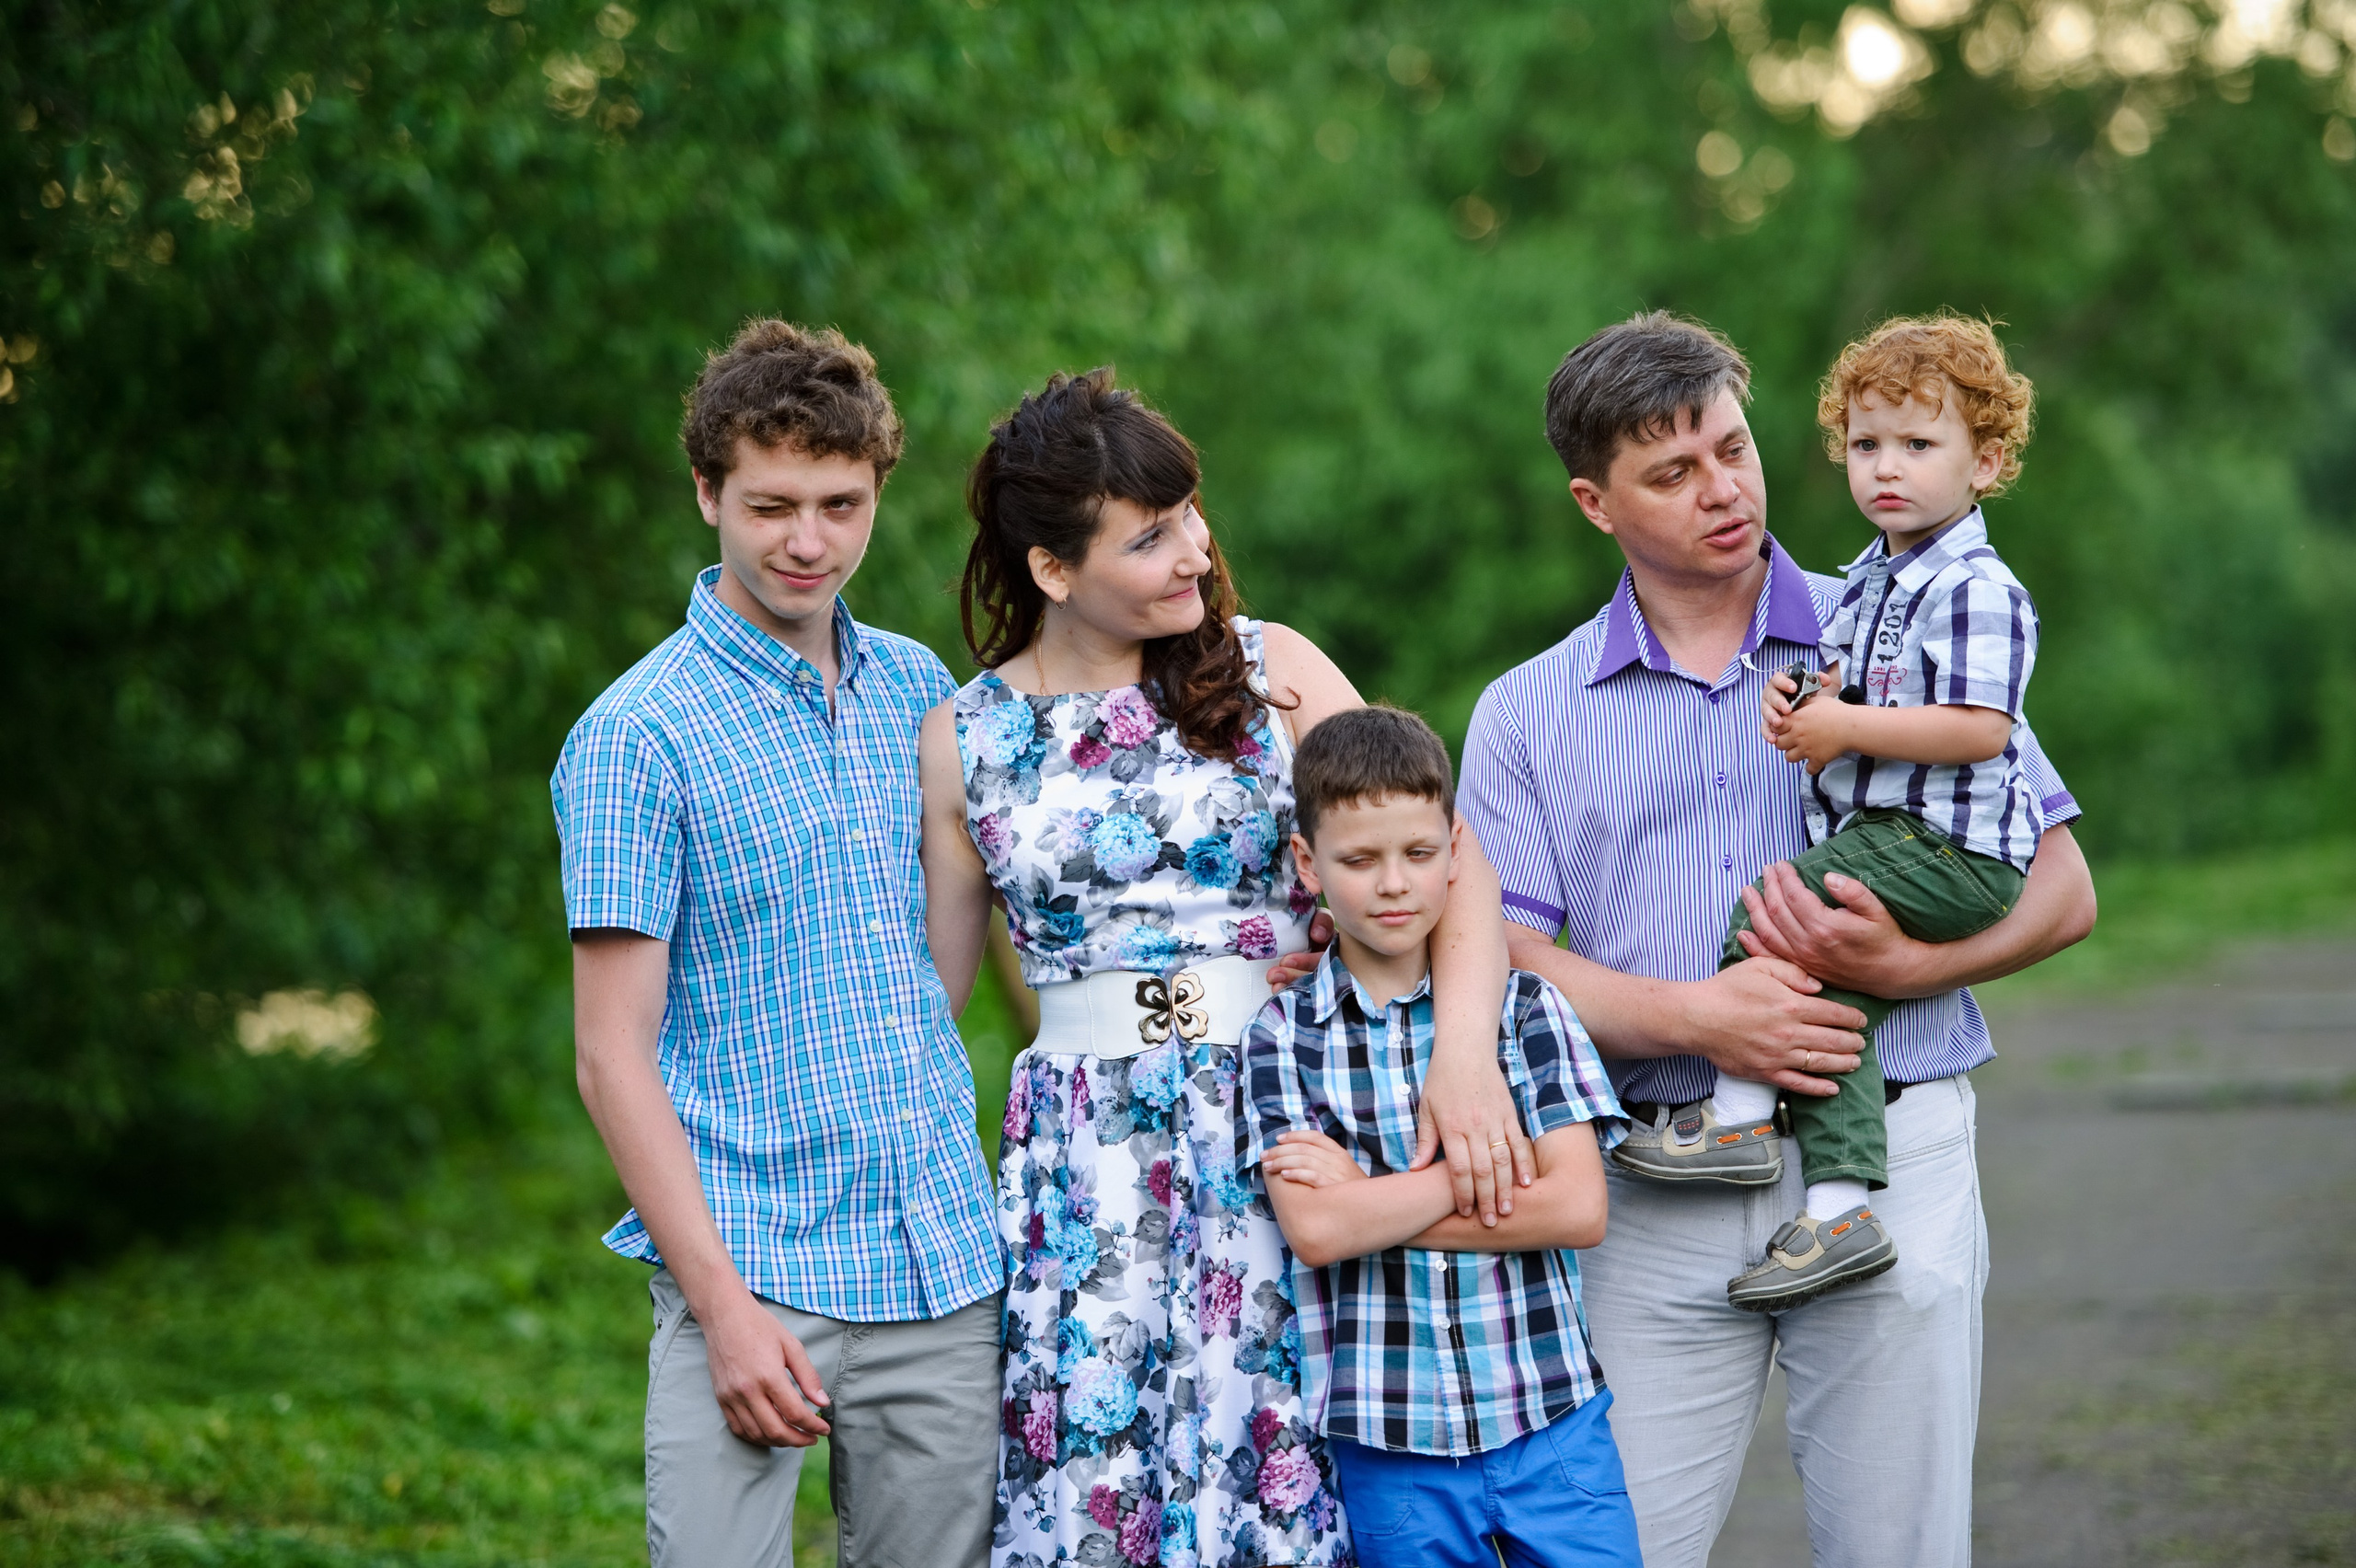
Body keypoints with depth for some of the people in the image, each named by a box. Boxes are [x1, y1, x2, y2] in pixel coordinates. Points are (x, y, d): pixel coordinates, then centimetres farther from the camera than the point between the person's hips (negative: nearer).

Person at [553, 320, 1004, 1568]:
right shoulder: (635, 736, -7)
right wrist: (724, 1302, -15)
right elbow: (613, 1055, -9)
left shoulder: (915, 687, 10)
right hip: (750, 1270, -5)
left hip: (947, 1272, 5)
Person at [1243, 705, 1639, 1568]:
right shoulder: (1282, 1036, 1)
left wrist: (1371, 1198, -10)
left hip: (1552, 1422, 1)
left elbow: (1579, 1210, -7)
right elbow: (1316, 1231, -12)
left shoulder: (1527, 1008, 3)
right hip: (1387, 1446, 0)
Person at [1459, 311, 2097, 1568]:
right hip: (1655, 1200, 1)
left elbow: (2061, 891, 6)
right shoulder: (1527, 714, 10)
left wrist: (1900, 966, -13)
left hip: (1888, 1174, 0)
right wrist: (1694, 1016, -15)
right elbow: (1502, 958, 1)